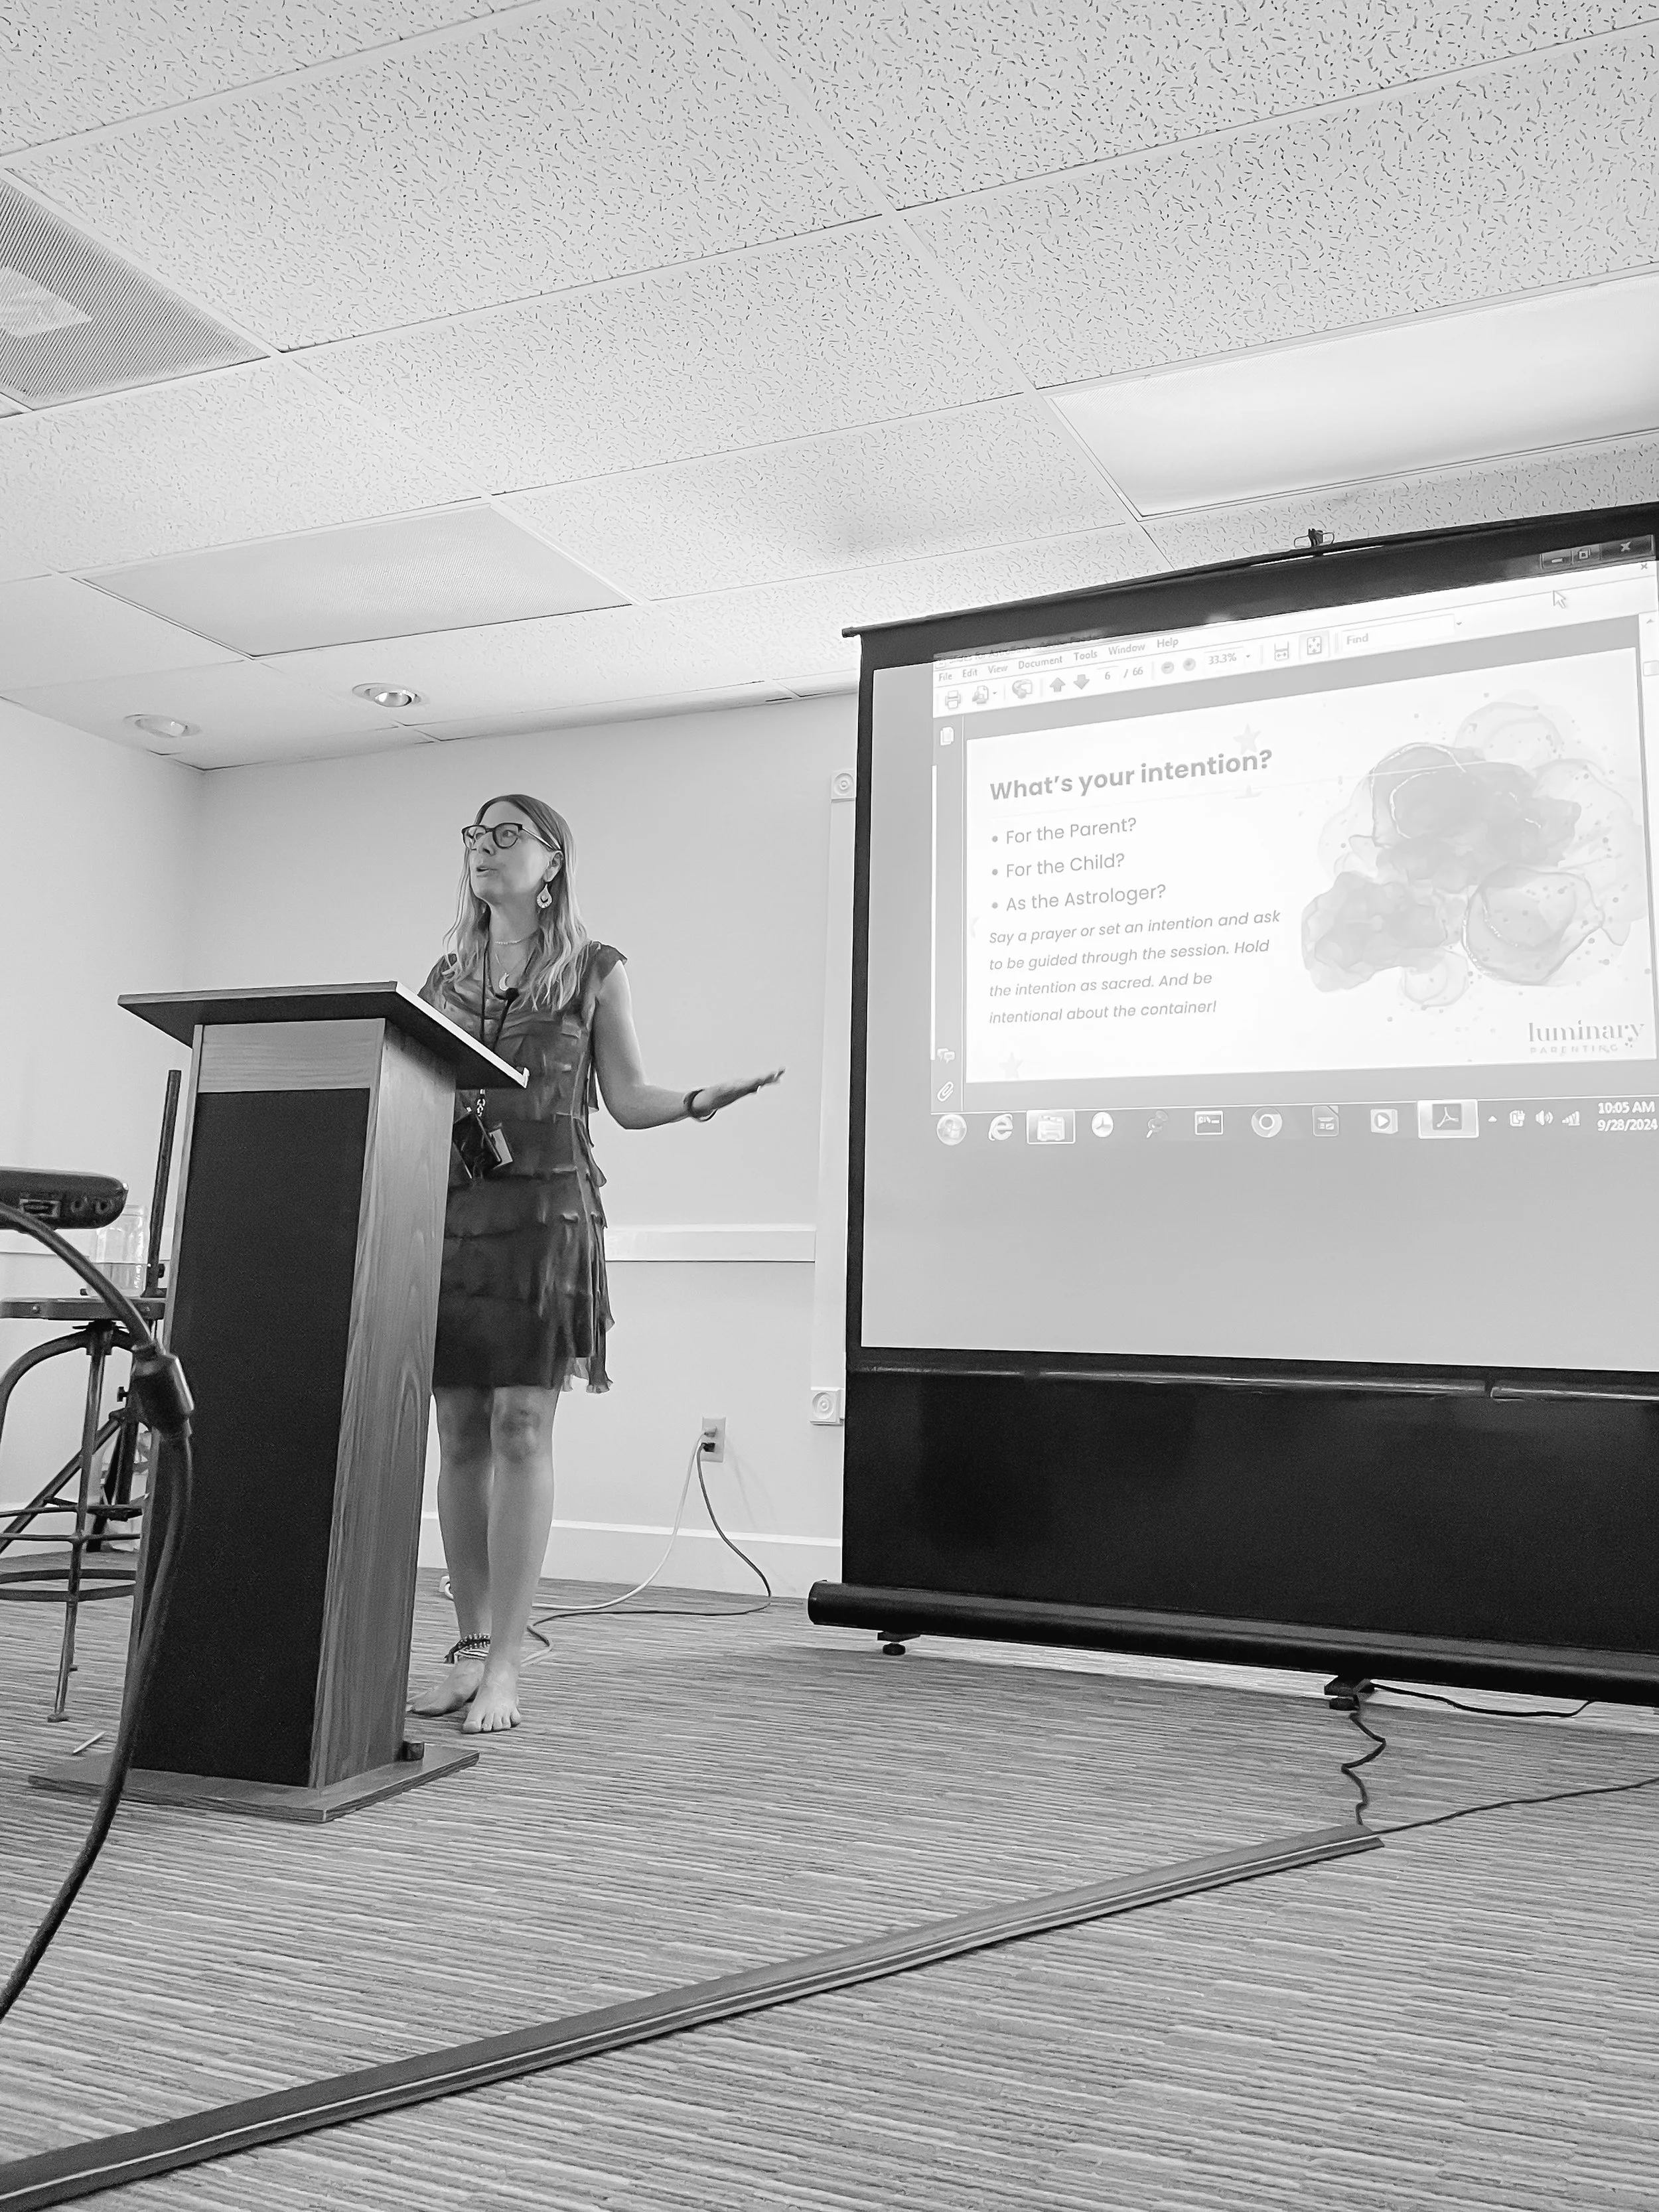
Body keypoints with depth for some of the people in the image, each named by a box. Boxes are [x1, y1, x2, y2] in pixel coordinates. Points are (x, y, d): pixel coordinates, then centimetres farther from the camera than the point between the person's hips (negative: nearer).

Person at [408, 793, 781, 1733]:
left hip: (544, 1209, -4)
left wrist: (698, 1100, -14)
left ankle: (506, 1665, -4)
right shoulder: (445, 976, 18)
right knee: (460, 1433, 3)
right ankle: (470, 1646, 13)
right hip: (445, 1207, 4)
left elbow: (627, 1097, 3)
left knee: (521, 1429, -7)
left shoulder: (594, 970, 7)